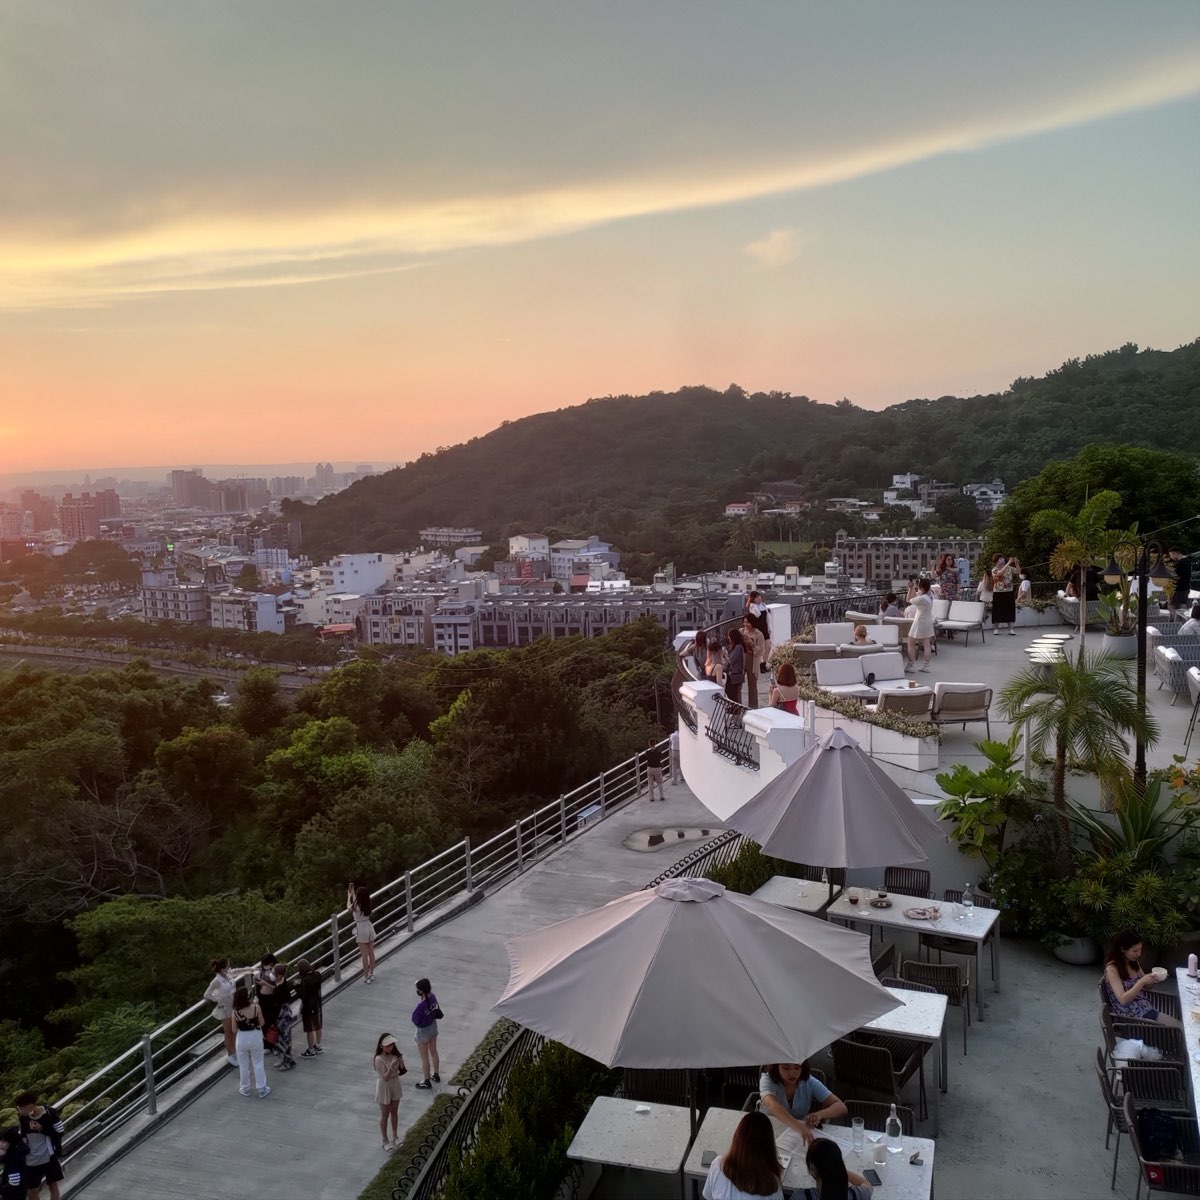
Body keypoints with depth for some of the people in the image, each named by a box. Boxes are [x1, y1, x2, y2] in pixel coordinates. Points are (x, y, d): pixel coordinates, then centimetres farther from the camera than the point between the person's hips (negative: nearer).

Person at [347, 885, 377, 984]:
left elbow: (349, 908, 5)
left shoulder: (356, 906, -19)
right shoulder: (368, 904, -3)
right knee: (371, 953, 14)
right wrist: (352, 892, 26)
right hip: (369, 927, 6)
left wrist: (349, 896, 16)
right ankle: (371, 974, 25)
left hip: (361, 930, -6)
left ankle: (366, 976, 10)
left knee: (364, 955, 3)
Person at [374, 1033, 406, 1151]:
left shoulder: (395, 1055, -9)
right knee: (385, 1115, 11)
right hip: (384, 1088, -5)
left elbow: (401, 1071, -4)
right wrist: (391, 1066, -43)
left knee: (394, 1112, 19)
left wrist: (401, 1062, -24)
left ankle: (395, 1136, 37)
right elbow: (385, 1077, -28)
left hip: (395, 1086, 5)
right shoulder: (379, 1059, -25)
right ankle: (385, 1140, 27)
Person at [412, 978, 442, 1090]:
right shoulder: (433, 997, -15)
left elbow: (416, 1020, -23)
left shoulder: (421, 1005, -36)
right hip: (433, 1027, 7)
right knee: (434, 1052, 26)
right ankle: (436, 1075, 44)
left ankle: (427, 1082, 30)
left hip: (423, 1031, -7)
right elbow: (437, 1012, -1)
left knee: (424, 1058, 14)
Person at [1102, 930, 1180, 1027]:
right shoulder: (1112, 969, -19)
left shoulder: (1134, 963, 6)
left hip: (1145, 1008, 8)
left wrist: (1155, 978, -4)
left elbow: (1144, 986, 17)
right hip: (1130, 1016, -8)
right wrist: (1141, 981, -31)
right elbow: (1123, 1000, -25)